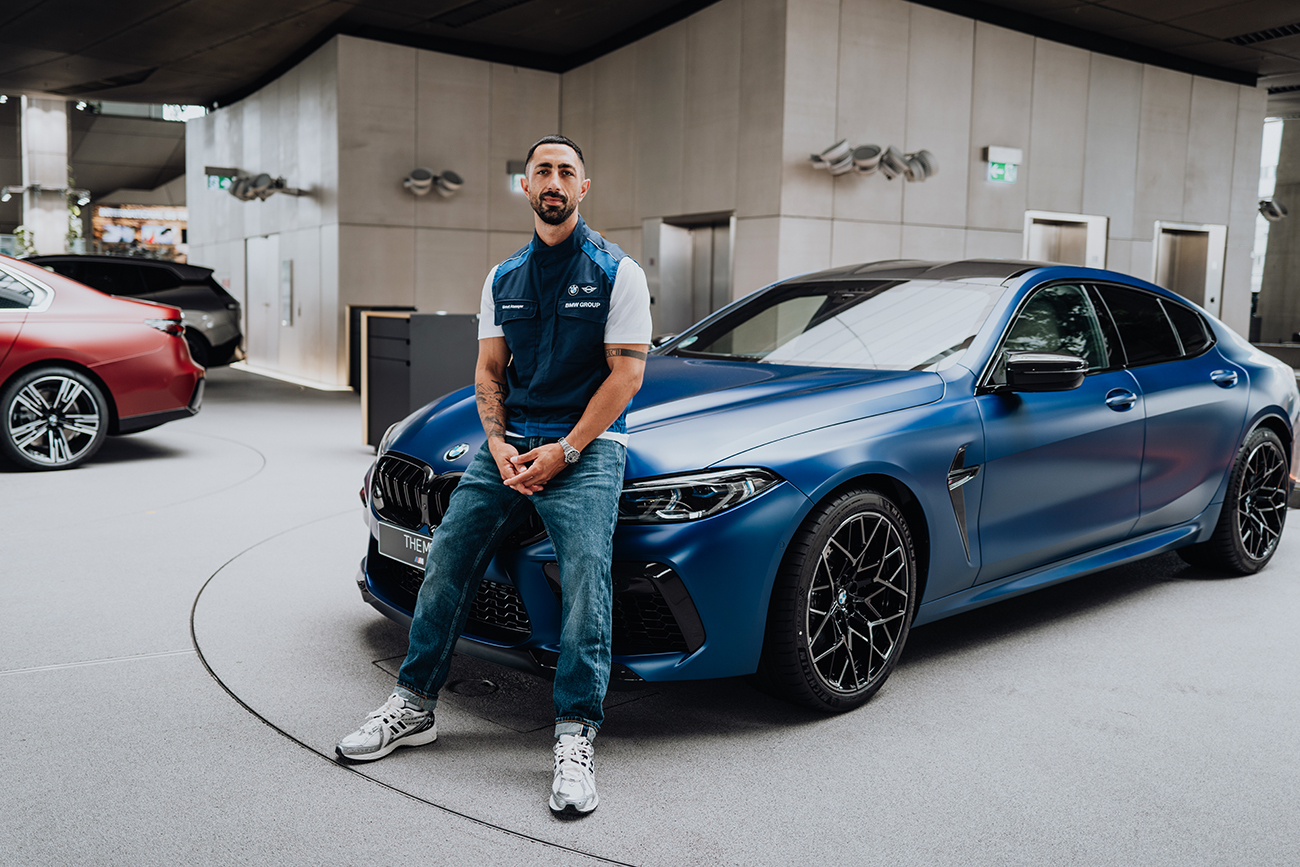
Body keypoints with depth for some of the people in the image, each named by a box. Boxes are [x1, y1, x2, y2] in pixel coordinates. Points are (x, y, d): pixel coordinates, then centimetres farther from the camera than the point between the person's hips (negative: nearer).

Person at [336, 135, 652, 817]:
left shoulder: (617, 272, 0)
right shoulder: (502, 279, 16)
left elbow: (626, 374, -6)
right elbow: (489, 371, 16)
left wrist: (564, 451, -13)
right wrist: (498, 443, -3)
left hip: (587, 447, -5)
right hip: (509, 443, 5)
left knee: (585, 576, -19)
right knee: (446, 559, 0)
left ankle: (575, 739, -14)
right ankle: (413, 704, 13)